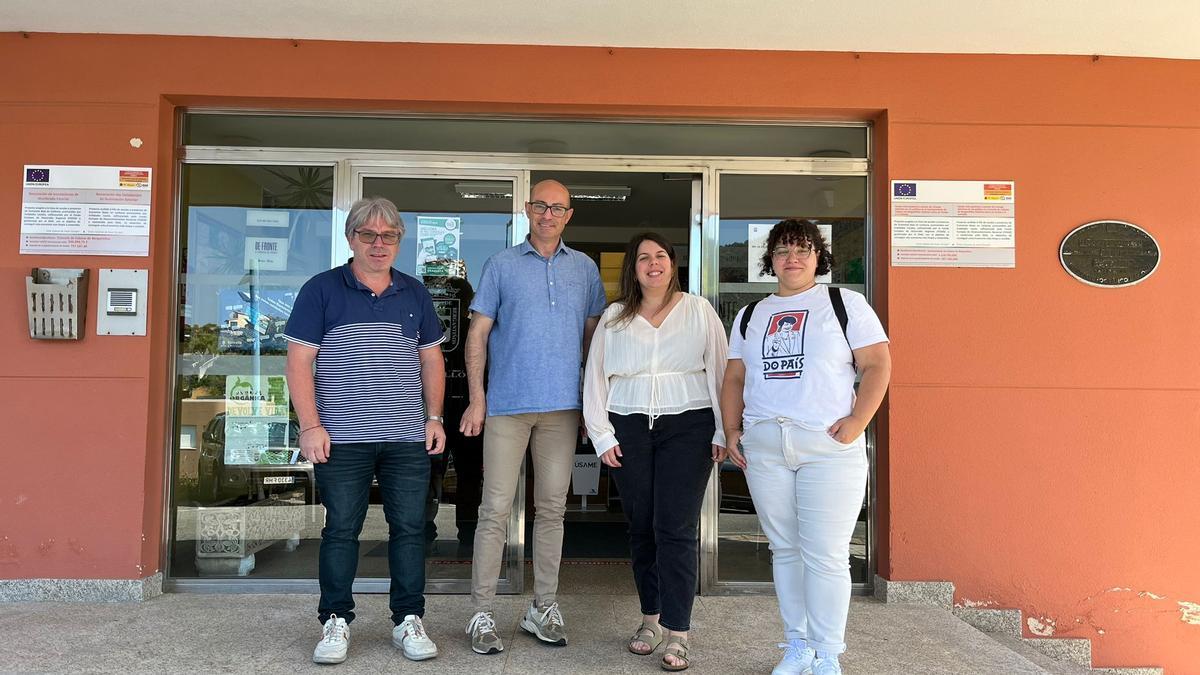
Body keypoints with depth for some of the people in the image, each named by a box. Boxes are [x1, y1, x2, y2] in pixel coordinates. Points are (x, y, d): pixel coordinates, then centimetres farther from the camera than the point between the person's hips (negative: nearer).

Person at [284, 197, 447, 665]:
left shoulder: (415, 294, 12)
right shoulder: (321, 290, 1)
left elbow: (432, 360, 16)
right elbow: (299, 361, -2)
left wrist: (435, 418, 8)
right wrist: (310, 426, -9)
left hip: (409, 439, 3)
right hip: (342, 440, -3)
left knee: (410, 528, 5)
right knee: (341, 530, 5)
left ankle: (408, 621, 17)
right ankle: (335, 622, 19)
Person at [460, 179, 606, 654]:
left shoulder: (585, 269, 11)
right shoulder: (501, 265, 3)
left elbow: (592, 336, 14)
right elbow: (478, 334, 1)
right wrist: (477, 398, -7)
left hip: (563, 406, 3)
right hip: (507, 404, -2)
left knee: (552, 508, 9)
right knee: (495, 510, -1)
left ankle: (543, 607, 20)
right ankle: (482, 614, 7)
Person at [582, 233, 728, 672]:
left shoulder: (698, 311, 5)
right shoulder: (614, 318, 10)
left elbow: (719, 371, 4)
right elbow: (595, 377, 10)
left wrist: (722, 432, -1)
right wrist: (602, 435, 3)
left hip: (687, 426, -2)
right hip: (629, 429, 3)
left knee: (676, 529, -7)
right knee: (641, 528, 9)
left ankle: (677, 633, -1)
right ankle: (650, 618, 24)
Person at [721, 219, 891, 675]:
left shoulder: (845, 303, 5)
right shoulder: (750, 315, 17)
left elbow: (877, 366, -1)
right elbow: (734, 379, 18)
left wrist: (856, 423, -12)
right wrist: (732, 431, 6)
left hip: (828, 445, -4)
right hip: (763, 446, 4)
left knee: (825, 555, -4)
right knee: (785, 549, 10)